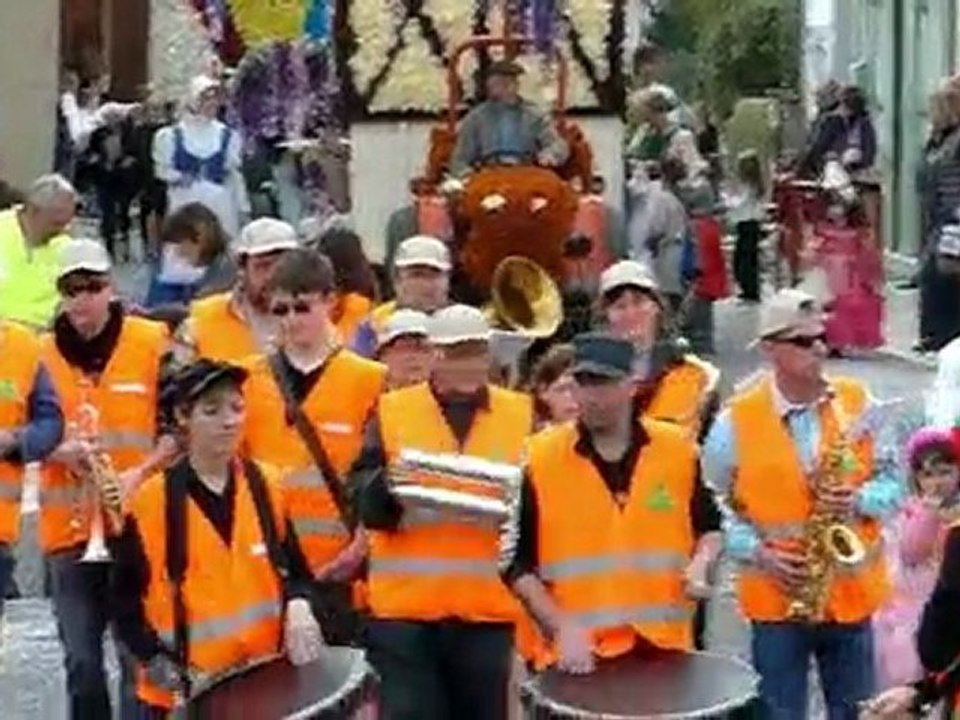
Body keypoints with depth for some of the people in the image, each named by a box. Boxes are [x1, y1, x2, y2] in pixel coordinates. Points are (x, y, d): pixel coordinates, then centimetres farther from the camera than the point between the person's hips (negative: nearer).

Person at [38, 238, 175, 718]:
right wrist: (59, 451, -11)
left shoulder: (154, 343, -2)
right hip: (69, 529, 2)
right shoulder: (41, 356, 5)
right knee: (81, 659, 5)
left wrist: (141, 472, -16)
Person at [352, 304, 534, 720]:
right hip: (405, 603, -1)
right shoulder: (392, 411, 5)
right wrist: (388, 484, -21)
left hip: (489, 606, 2)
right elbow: (363, 497, -1)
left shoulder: (521, 414, 8)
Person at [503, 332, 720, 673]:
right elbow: (516, 562, -3)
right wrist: (560, 627, -13)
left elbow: (709, 526, 17)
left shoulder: (678, 449, 1)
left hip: (663, 647, 2)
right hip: (575, 658, -2)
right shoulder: (539, 459, -6)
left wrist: (700, 565, -4)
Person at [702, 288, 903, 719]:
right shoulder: (736, 421, -8)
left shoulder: (858, 404, 0)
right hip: (776, 598, -2)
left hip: (852, 593, 2)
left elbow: (892, 484, 5)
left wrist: (858, 500, -16)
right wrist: (758, 552, -14)